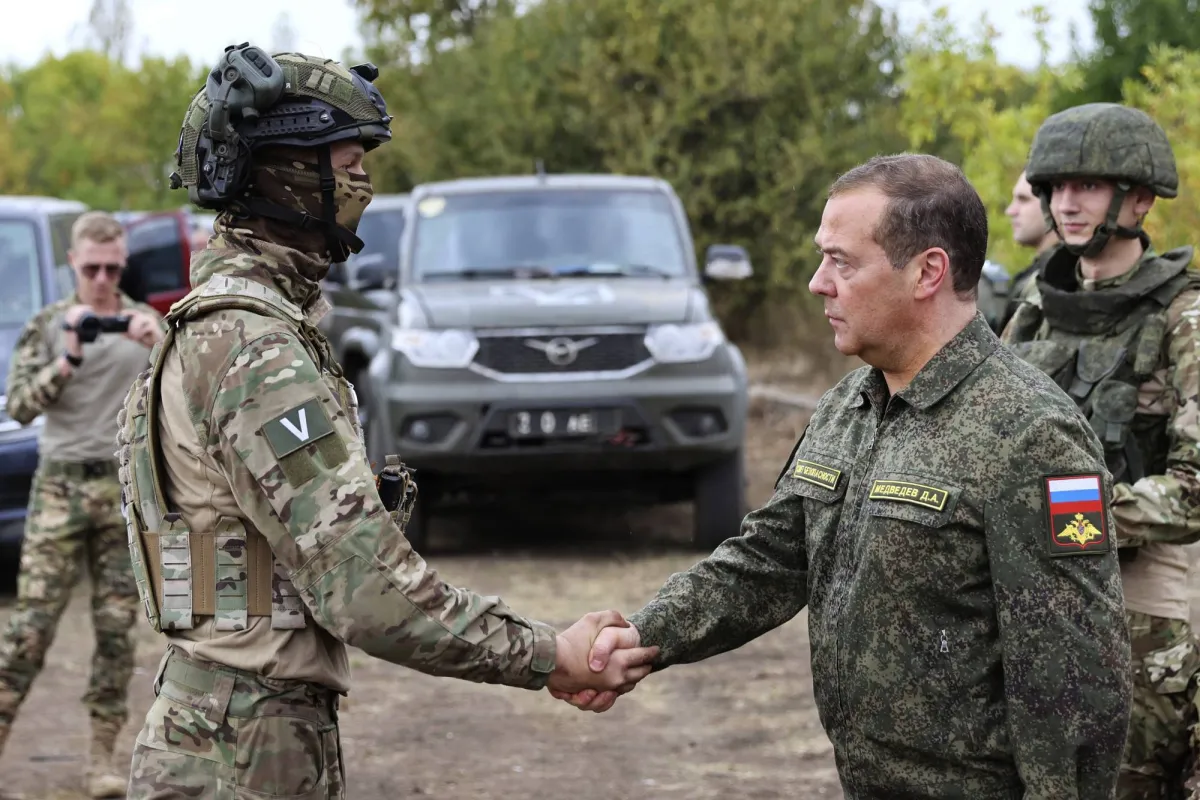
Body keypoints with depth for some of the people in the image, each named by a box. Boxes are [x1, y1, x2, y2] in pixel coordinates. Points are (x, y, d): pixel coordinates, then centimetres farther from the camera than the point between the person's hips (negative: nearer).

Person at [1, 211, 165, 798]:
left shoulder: (145, 322, 8)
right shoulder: (48, 324, 4)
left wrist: (157, 347, -19)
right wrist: (69, 359, -19)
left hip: (127, 487, 2)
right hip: (61, 484, -2)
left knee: (117, 627, 2)